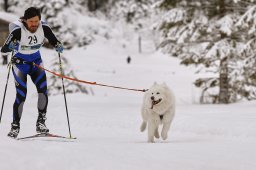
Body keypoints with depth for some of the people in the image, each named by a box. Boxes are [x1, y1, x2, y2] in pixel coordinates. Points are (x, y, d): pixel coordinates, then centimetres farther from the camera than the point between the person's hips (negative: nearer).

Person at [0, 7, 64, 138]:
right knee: (21, 95, -12)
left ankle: (41, 123, -3)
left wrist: (58, 47, -24)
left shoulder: (44, 28, -16)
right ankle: (15, 126, 2)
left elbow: (54, 42, -1)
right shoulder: (18, 30, -25)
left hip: (36, 61, 3)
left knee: (43, 90, -14)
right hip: (20, 63, -3)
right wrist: (11, 47, -45)